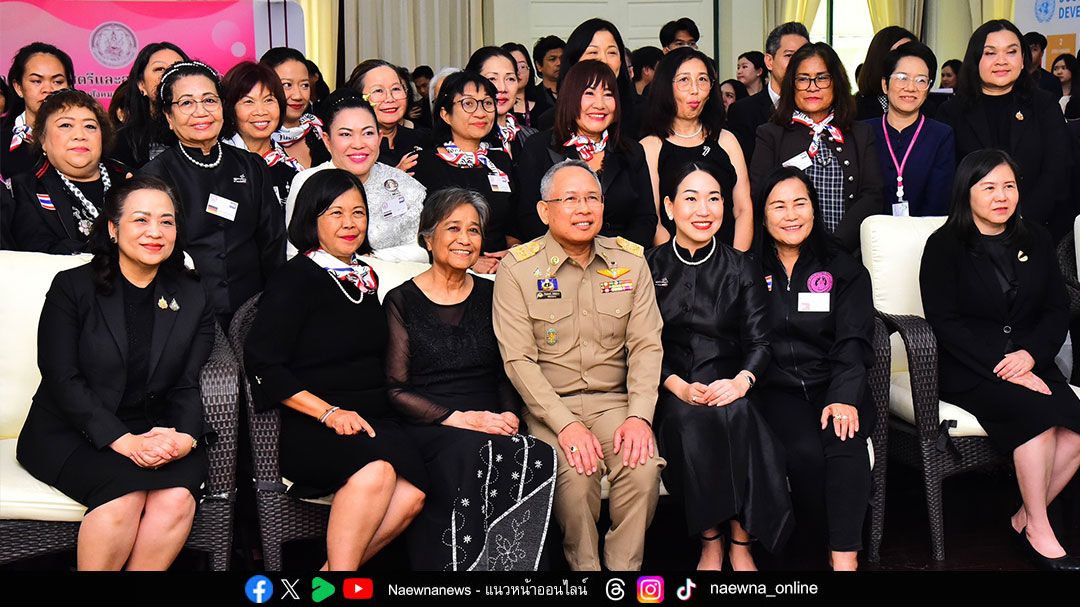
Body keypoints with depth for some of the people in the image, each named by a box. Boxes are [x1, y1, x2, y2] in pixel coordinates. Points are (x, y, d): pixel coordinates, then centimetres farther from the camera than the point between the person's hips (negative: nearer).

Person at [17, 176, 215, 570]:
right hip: (67, 434, -2)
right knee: (125, 493, -31)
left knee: (178, 497, -28)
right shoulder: (72, 287, 0)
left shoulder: (192, 300, 9)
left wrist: (186, 437, -18)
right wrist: (121, 440, -21)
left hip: (153, 435, 3)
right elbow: (62, 379, -9)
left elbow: (187, 386, 4)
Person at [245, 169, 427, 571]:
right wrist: (329, 413, -14)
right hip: (308, 430, -6)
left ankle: (334, 569, -11)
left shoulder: (368, 277, 19)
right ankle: (341, 569, -20)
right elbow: (263, 364, -8)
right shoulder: (295, 280, -1)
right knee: (376, 469, -35)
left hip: (373, 422, 6)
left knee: (412, 492, -24)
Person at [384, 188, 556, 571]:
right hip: (427, 428, -3)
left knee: (536, 459, -32)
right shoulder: (402, 301, 7)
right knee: (470, 455, -37)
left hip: (491, 425, 3)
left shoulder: (490, 296, 17)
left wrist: (510, 415, -4)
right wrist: (458, 418, -13)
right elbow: (397, 390, 0)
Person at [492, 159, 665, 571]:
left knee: (644, 468, -25)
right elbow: (519, 359, -8)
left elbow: (646, 345, 2)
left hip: (614, 400, 3)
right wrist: (565, 424, -18)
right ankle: (584, 568, -4)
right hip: (549, 403, -2)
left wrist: (639, 415, -13)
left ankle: (624, 568, -4)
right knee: (575, 474, -29)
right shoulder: (517, 268, -3)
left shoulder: (630, 261, 7)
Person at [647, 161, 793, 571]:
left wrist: (742, 380, -20)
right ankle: (710, 546, -23)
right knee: (690, 418, -34)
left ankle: (741, 544, -24)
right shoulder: (651, 268, 8)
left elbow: (759, 341, 2)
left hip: (729, 387, 1)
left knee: (736, 414, -33)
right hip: (672, 392, 0)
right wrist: (678, 386, -17)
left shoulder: (741, 268, 10)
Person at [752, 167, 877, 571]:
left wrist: (844, 398, -18)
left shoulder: (844, 270, 11)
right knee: (804, 450, -30)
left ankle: (845, 556, -29)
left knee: (844, 442, -31)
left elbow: (853, 342, -1)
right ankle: (827, 545, -10)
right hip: (776, 390, 0)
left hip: (834, 385, 1)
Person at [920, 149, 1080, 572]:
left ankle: (1025, 519, -4)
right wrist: (1002, 368, -17)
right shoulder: (945, 246, -1)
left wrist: (1030, 354, -9)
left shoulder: (1034, 240, 15)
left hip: (1029, 362, 5)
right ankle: (1039, 534, -16)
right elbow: (945, 322, -8)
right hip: (965, 369, -5)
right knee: (1036, 411, -30)